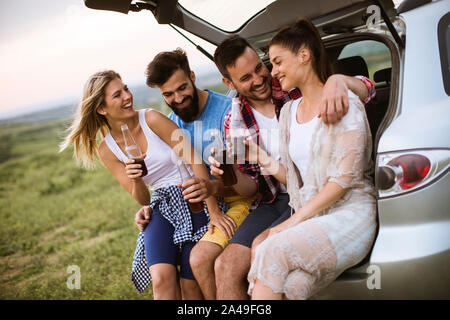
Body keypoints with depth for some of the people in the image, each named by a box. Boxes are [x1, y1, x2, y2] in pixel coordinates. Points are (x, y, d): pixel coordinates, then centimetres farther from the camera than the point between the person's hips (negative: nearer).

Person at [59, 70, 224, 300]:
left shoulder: (151, 119, -6)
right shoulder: (107, 150, 5)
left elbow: (194, 159, -10)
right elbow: (142, 200, 5)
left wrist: (214, 212, -16)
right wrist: (136, 181, -19)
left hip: (194, 200, -2)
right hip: (161, 206, 3)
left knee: (190, 286, -15)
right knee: (162, 279, -23)